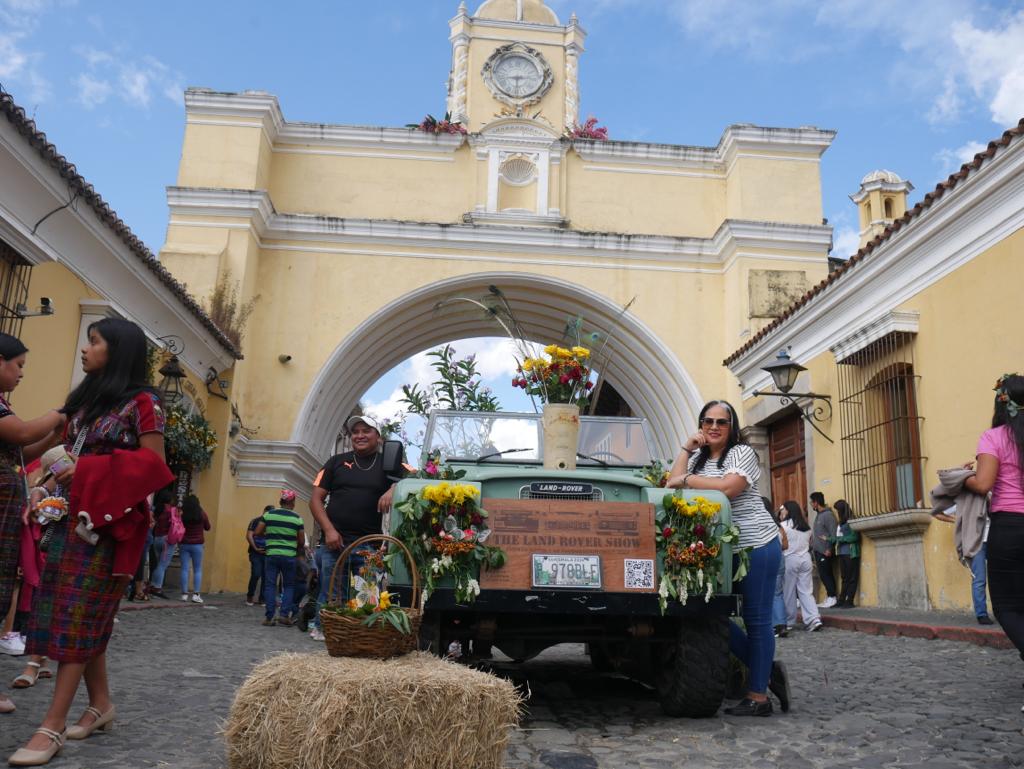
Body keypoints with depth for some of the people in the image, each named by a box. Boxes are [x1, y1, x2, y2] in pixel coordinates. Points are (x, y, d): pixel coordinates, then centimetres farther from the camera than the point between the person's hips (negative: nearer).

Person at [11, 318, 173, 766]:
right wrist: (47, 487, 1)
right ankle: (100, 703, 20)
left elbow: (153, 468, -12)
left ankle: (53, 725, -5)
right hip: (72, 518, 7)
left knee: (78, 615, -8)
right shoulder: (85, 399, 17)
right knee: (81, 614, 8)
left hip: (108, 522, -7)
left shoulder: (142, 402, -7)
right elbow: (69, 456, 18)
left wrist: (90, 470, -17)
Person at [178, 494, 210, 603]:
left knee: (184, 569, 4)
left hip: (184, 544, 1)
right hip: (197, 545, -1)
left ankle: (184, 594, 1)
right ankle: (196, 594, -2)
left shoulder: (181, 514, -4)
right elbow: (207, 528, 7)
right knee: (197, 570, 5)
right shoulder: (202, 514, -7)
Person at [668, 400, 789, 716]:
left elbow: (727, 487, -22)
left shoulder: (742, 453, -5)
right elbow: (672, 486, 0)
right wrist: (686, 448, -3)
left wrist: (686, 479, -15)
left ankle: (758, 697, 6)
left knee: (756, 619, -2)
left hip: (757, 545, -6)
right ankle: (767, 670, 19)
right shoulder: (697, 458, 14)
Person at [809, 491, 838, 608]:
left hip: (825, 551, -9)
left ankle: (832, 597, 1)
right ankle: (828, 598, 15)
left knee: (826, 574, -5)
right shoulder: (818, 515, 16)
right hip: (818, 551, 9)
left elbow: (833, 534, -17)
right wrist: (812, 546, 17)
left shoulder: (828, 515, -12)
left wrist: (829, 549, -19)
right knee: (823, 575, 10)